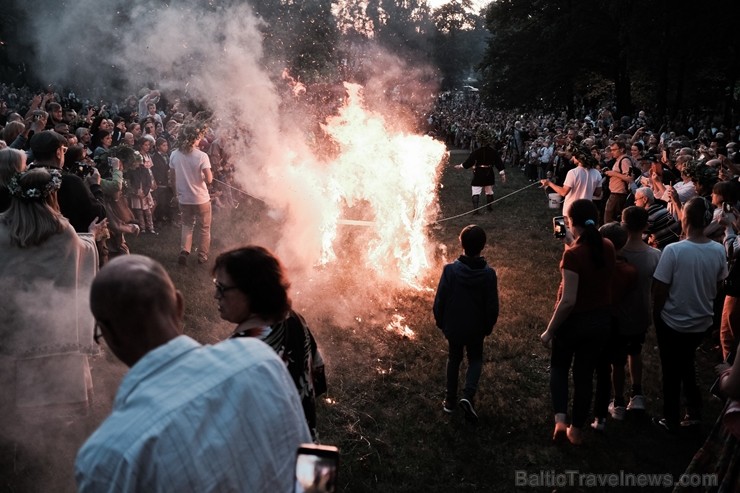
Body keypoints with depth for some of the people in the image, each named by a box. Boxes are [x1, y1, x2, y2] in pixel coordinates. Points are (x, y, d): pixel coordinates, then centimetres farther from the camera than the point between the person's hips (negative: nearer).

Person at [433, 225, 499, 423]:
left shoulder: (450, 270, -19)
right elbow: (492, 307, -9)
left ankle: (450, 400, 28)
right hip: (476, 329, 0)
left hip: (453, 327, 0)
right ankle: (468, 395, 0)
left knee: (454, 359, 21)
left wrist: (440, 321, 6)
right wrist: (488, 327, 8)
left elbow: (439, 300, -12)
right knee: (475, 359, 21)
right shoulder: (489, 274, -17)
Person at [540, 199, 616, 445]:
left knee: (559, 366, 20)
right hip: (602, 319, 5)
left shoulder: (573, 254, -25)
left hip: (574, 320, -5)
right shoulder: (608, 247, -6)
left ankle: (560, 420, 8)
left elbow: (568, 301, -25)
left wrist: (549, 330, -15)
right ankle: (577, 429, 28)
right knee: (585, 374, 17)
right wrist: (574, 245, 5)